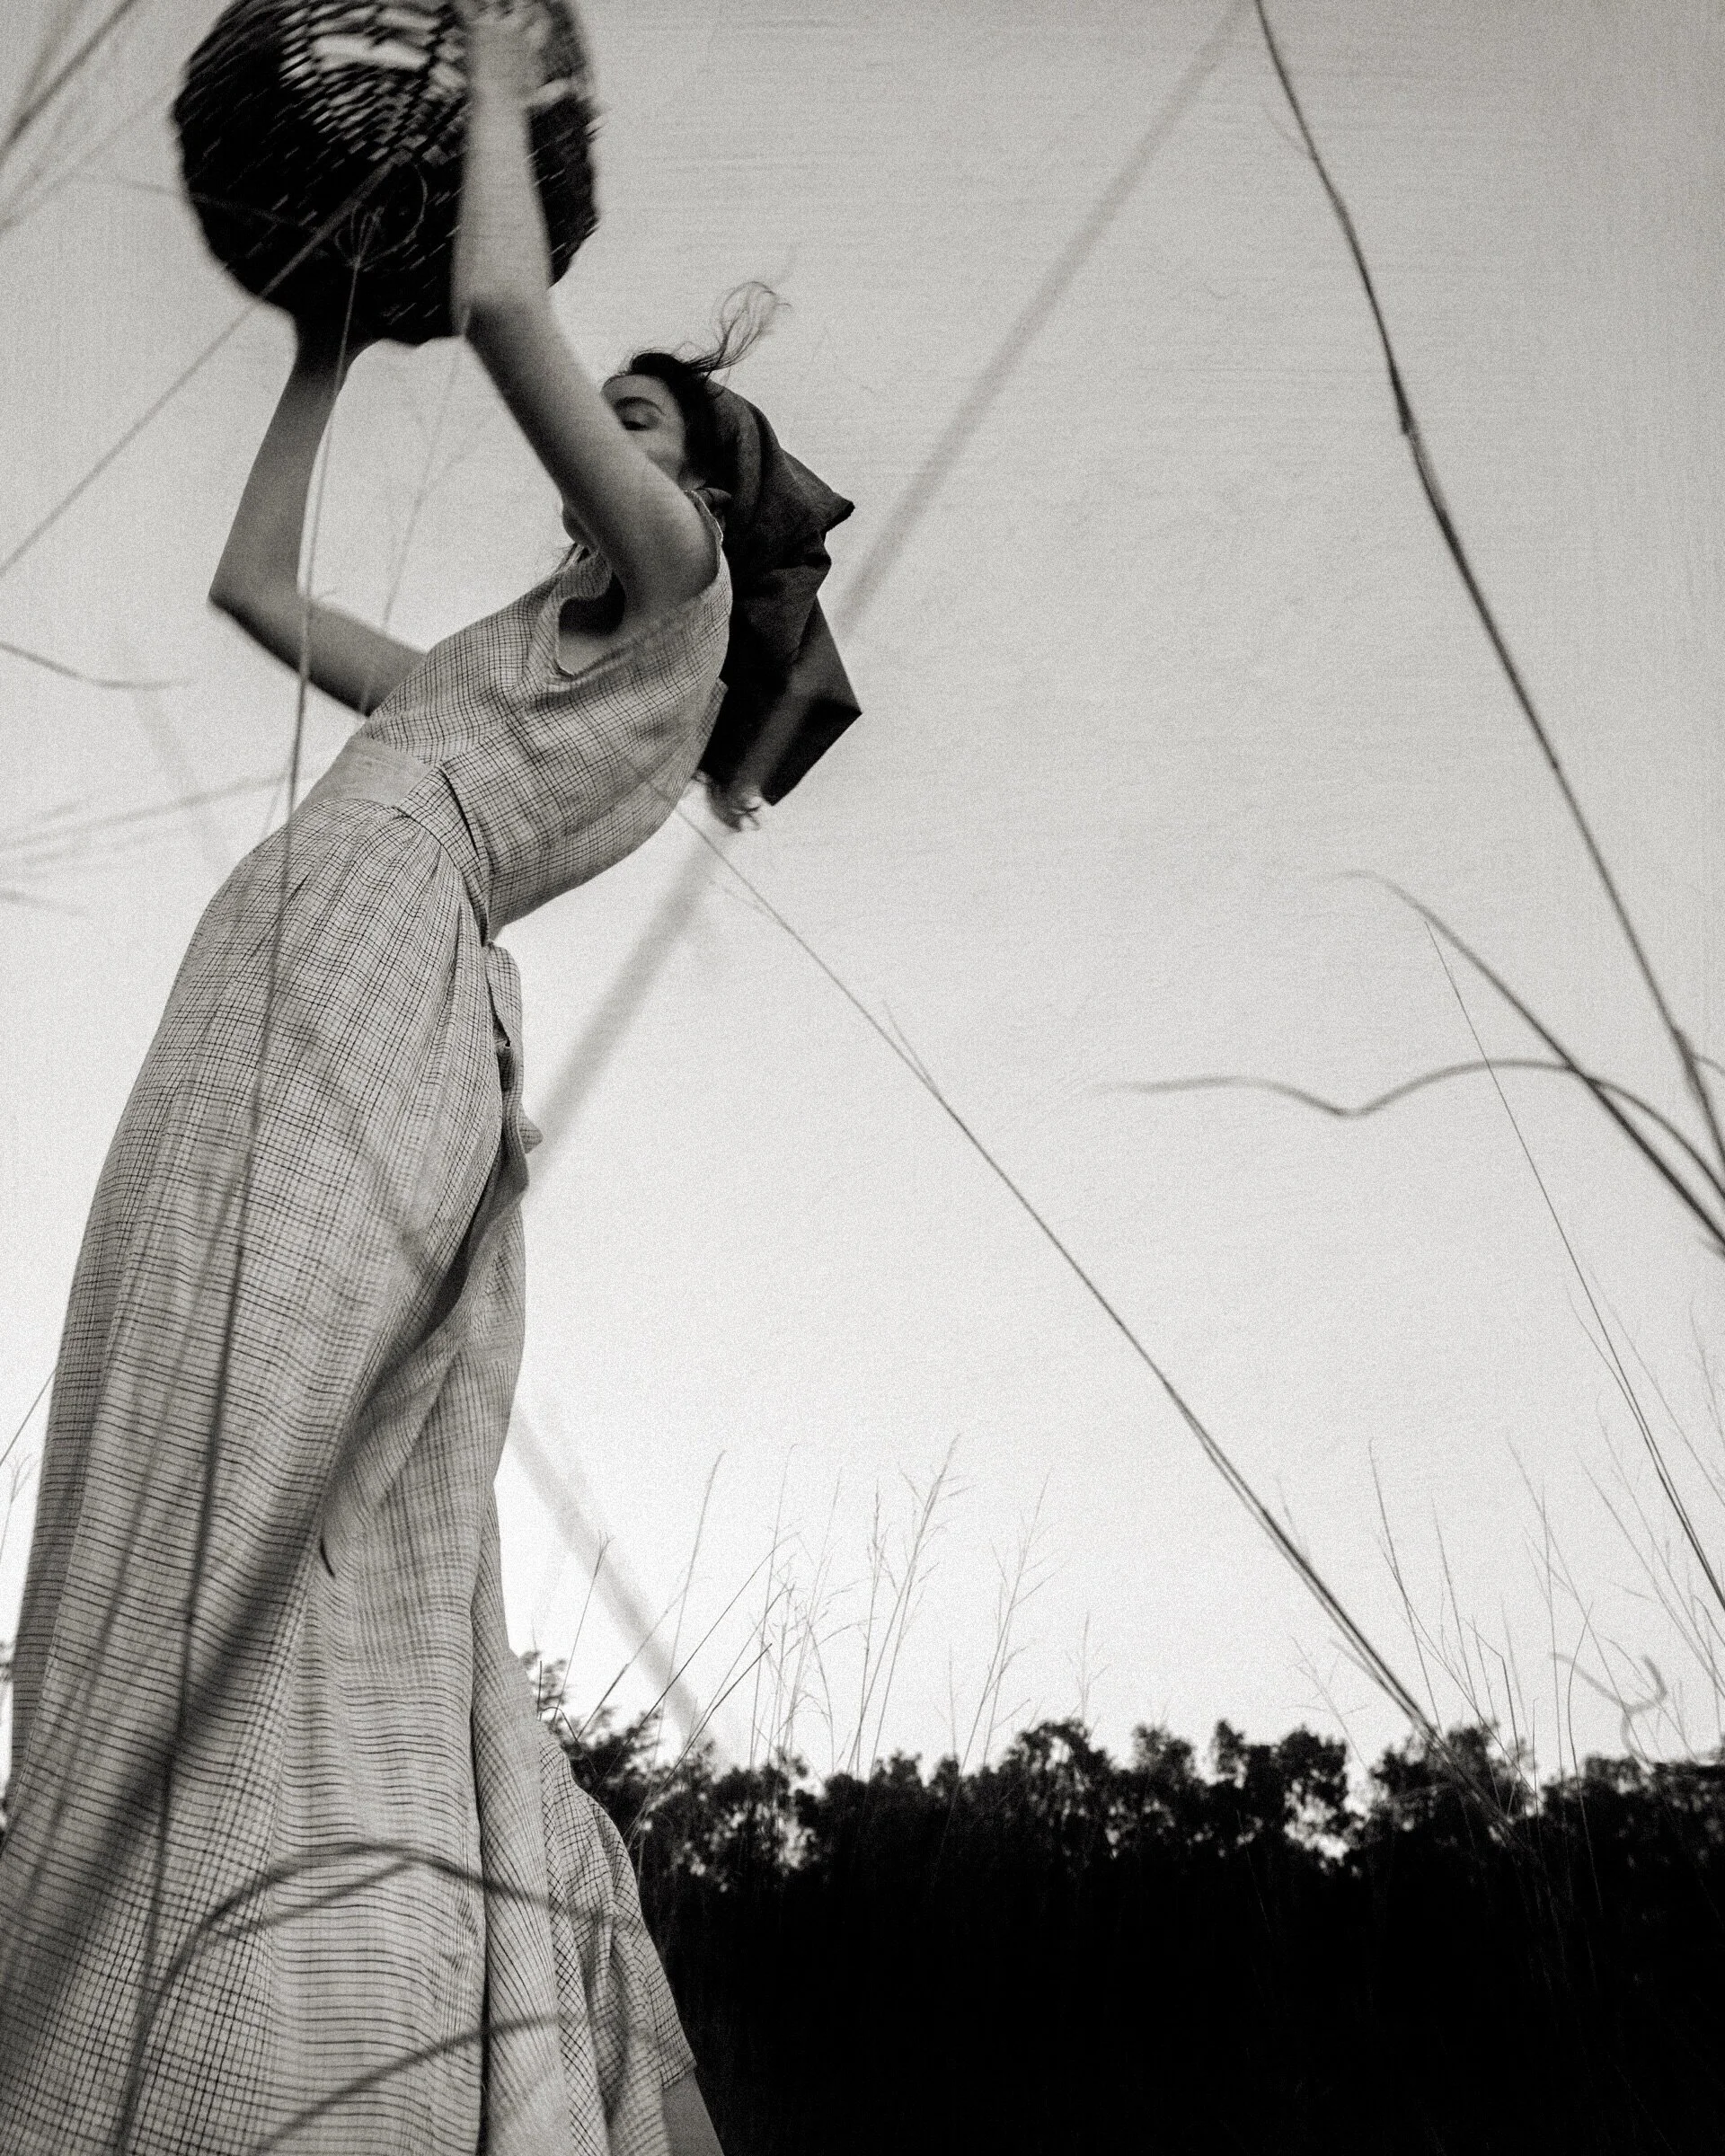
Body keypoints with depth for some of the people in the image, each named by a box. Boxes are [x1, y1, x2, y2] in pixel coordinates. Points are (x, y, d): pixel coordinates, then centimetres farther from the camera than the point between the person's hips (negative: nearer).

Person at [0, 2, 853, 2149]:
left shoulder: (672, 583, 11)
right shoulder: (502, 669, 35)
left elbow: (504, 303, 0)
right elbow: (255, 586, 43)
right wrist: (323, 352, 47)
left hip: (368, 972, -9)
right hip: (296, 1005, 9)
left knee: (272, 1545, -21)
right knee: (240, 1568, 0)